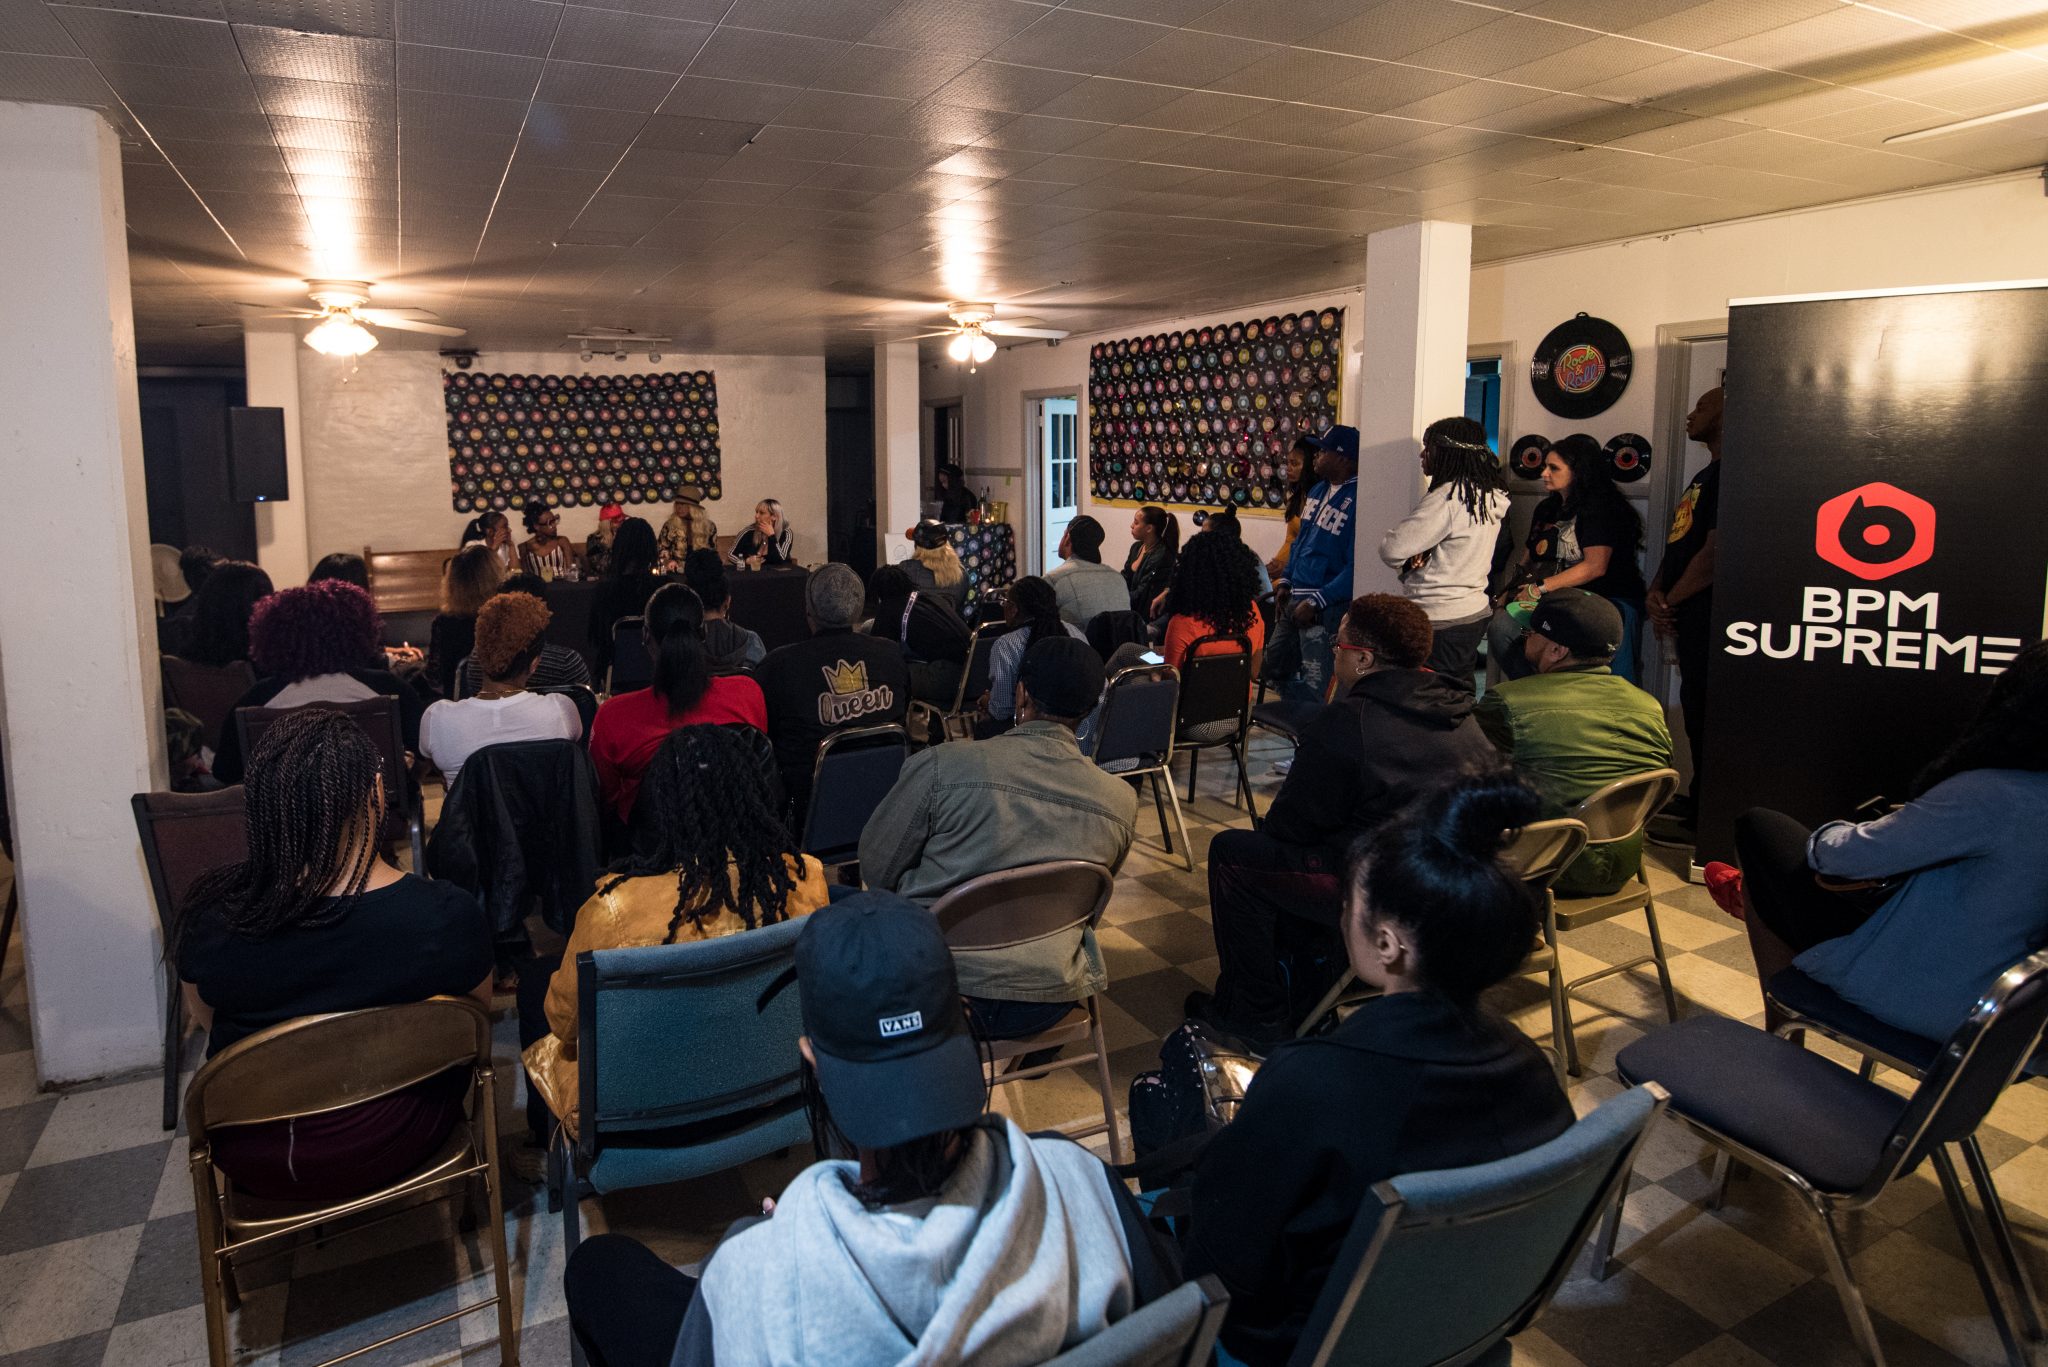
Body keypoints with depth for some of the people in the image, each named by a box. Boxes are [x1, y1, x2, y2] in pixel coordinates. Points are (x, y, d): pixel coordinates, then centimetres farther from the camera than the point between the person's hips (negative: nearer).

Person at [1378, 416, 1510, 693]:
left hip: (1442, 621, -9)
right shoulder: (1489, 494, 8)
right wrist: (1420, 554, -5)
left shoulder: (1449, 497, -19)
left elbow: (1391, 549, -20)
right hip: (1474, 610, 9)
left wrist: (1411, 557, 1)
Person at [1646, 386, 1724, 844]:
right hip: (1687, 616, 10)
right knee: (1695, 707, 16)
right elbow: (1677, 546, 19)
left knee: (1702, 711, -5)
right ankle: (1697, 798, 28)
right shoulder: (1706, 475, 19)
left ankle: (1701, 819, 2)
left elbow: (1713, 553, -20)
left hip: (1705, 616, -10)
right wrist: (1656, 593, 2)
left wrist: (1668, 602, -10)